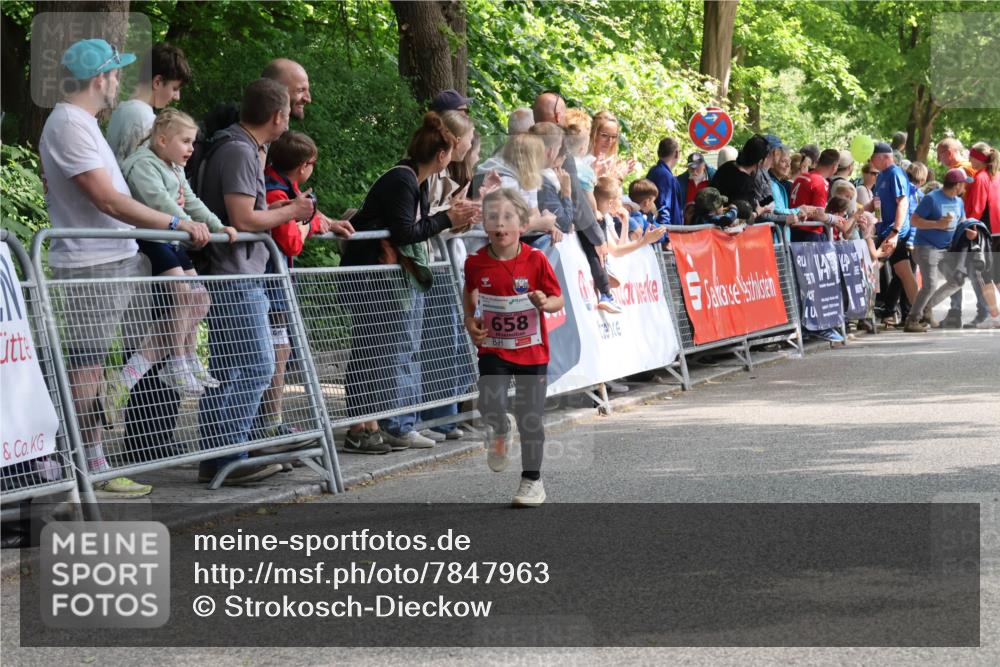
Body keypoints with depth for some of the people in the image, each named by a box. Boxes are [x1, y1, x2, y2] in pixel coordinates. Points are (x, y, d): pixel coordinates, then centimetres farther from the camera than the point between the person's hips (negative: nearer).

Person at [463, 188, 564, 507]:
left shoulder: (536, 260, -10)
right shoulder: (476, 263, -5)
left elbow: (558, 300, -3)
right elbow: (471, 301, 11)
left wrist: (545, 303, -25)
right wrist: (471, 324, -7)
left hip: (532, 351, -1)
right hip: (493, 349, 1)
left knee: (530, 417, 4)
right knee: (490, 403, -19)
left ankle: (532, 479, 20)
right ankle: (500, 431, 19)